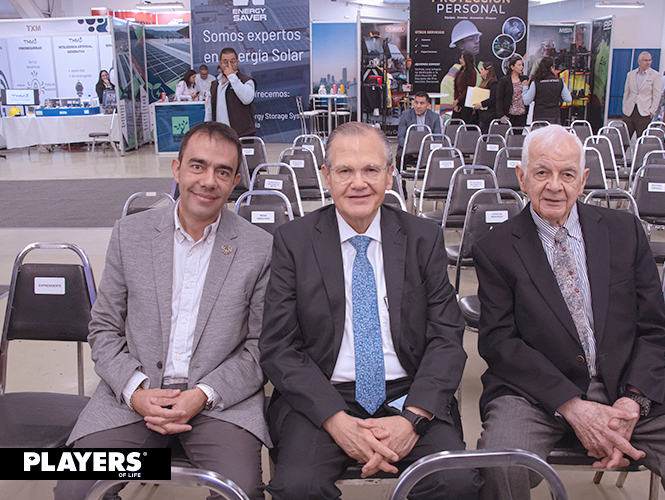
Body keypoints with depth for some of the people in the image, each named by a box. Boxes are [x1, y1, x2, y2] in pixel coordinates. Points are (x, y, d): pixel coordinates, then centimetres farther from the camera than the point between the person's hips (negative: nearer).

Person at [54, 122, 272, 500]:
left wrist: (203, 395, -12)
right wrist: (135, 390, -8)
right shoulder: (130, 233, 5)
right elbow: (104, 330, 8)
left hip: (221, 397, -1)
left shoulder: (261, 248, -2)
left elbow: (260, 347, 1)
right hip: (134, 392, 2)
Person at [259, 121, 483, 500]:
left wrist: (412, 417, -14)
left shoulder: (424, 239, 5)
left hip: (408, 396, 1)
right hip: (322, 399, 0)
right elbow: (278, 347, -3)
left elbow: (447, 338, 2)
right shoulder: (294, 240, 2)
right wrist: (337, 422, -15)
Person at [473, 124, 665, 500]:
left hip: (626, 388, 3)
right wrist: (572, 406, -16)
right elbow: (499, 342, -6)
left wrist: (633, 400, -9)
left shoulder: (624, 230, 10)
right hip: (535, 391, -2)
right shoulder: (496, 250, 2)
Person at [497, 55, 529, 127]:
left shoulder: (524, 79, 13)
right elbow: (499, 99, -4)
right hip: (509, 114, -4)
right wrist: (502, 115, -12)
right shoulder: (504, 80, 0)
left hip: (522, 114, 4)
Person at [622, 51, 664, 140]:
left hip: (644, 112, -3)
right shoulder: (630, 74, 11)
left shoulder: (655, 75, 1)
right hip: (629, 112, 3)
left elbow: (657, 95, -1)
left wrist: (652, 111, -7)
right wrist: (624, 108, 9)